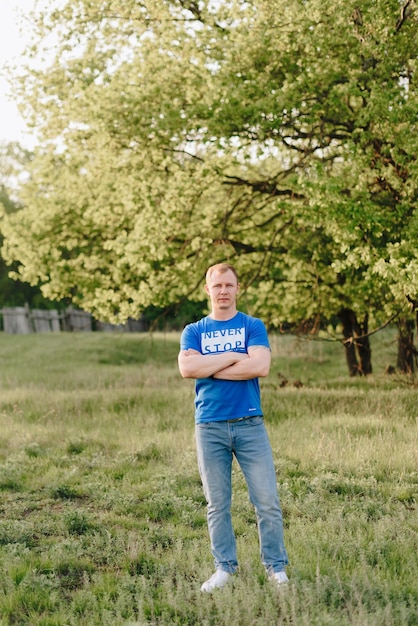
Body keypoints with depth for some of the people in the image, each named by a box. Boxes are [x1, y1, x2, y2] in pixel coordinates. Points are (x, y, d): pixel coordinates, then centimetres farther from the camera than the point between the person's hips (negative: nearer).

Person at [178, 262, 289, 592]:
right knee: (218, 504, 6)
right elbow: (187, 368, -9)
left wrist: (209, 368, -8)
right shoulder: (194, 331, 10)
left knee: (267, 500, -2)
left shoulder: (253, 326, 6)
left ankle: (276, 567, 8)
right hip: (210, 427, 1)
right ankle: (224, 568, 16)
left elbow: (260, 365, -12)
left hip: (250, 425, -1)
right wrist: (232, 357, -9)